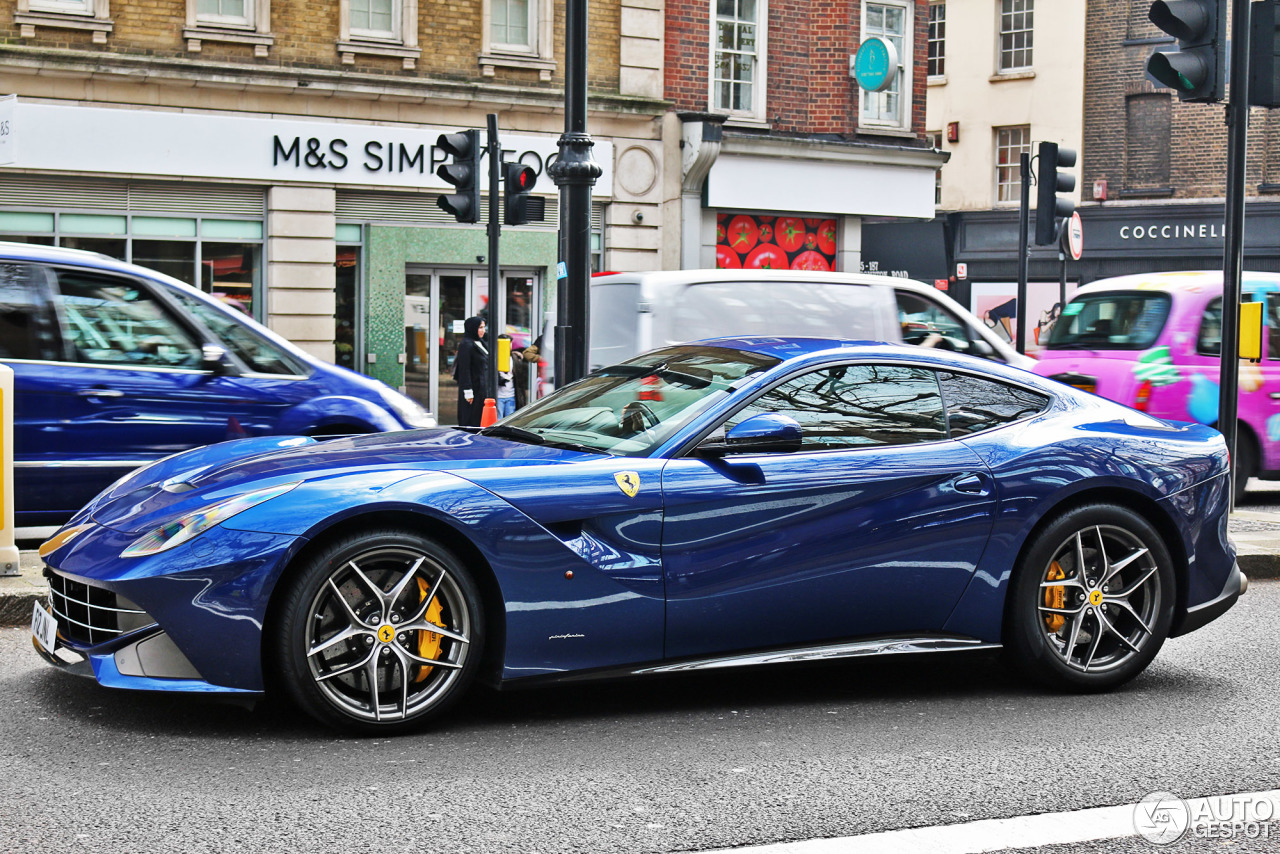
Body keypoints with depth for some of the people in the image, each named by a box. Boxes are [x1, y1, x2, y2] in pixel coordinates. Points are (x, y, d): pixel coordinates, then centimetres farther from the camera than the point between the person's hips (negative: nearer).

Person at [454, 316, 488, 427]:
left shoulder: (479, 343, 16)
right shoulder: (466, 345, -12)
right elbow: (464, 370, -17)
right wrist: (468, 392, -21)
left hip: (481, 389, 9)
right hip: (473, 388, -9)